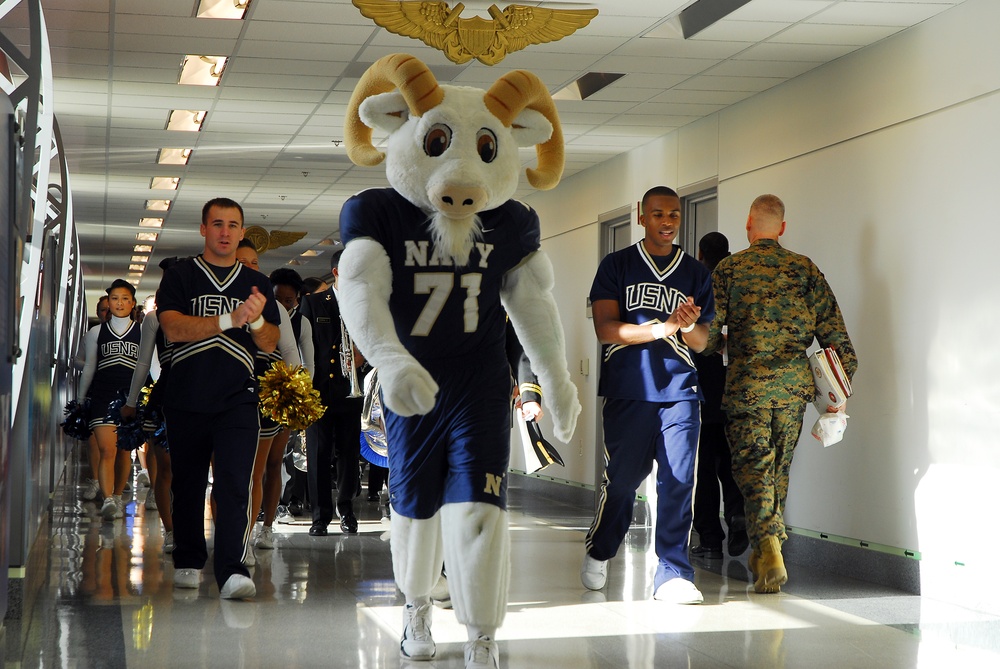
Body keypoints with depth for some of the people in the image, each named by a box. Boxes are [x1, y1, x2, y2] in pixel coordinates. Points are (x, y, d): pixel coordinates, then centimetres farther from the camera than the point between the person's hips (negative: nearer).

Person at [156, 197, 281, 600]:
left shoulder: (256, 283, 14)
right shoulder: (180, 276, 6)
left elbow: (270, 344, 10)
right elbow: (172, 329, -10)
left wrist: (256, 320, -13)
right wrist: (230, 319, -20)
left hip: (237, 400, 0)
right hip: (186, 398, 0)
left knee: (234, 483, -13)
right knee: (187, 484, 9)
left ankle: (232, 571, -19)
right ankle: (188, 562, 25)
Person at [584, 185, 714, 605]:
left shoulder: (696, 274, 14)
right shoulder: (617, 266, 5)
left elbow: (701, 342, 13)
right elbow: (605, 329, -6)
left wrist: (689, 326, -12)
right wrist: (662, 327, -17)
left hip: (679, 390, 2)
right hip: (628, 391, -2)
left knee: (678, 481, -5)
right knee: (622, 479, 4)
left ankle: (672, 574, 1)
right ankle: (598, 554, 28)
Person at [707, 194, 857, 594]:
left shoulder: (728, 269, 0)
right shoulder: (805, 269, 7)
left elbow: (708, 333, -3)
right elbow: (833, 330, 2)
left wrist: (722, 347, 20)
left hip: (747, 383, -3)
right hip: (794, 384, 3)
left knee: (752, 465, -1)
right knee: (779, 468, 15)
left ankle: (769, 546, -22)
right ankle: (763, 553, 23)